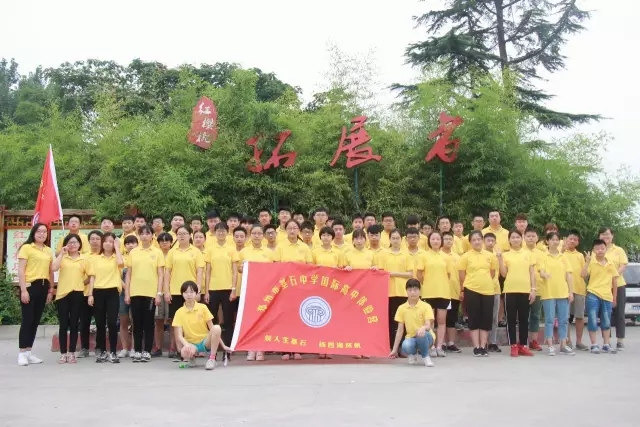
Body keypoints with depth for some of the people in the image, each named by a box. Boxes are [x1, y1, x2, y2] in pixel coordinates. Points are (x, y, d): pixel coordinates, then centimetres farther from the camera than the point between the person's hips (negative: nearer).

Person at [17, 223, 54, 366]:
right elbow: (21, 270, -8)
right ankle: (22, 353, 2)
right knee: (27, 319, -4)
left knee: (36, 320, 8)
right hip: (30, 286, -6)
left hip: (43, 287, 6)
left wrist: (51, 290, 13)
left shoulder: (48, 250, 14)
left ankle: (29, 352, 15)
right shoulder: (26, 248, -3)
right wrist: (23, 290, -14)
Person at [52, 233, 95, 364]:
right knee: (63, 325, 2)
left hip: (77, 294, 0)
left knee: (74, 324, 5)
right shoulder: (62, 257, 6)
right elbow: (54, 268, -14)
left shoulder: (84, 259, 6)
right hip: (62, 294, 0)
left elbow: (91, 276, 5)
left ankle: (71, 353, 12)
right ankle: (63, 353, 9)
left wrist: (90, 294, -2)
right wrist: (62, 253, -8)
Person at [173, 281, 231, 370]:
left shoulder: (202, 307, -2)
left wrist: (223, 345, -4)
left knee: (217, 328, -31)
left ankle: (211, 359, -19)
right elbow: (179, 336, -7)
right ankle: (192, 357, 1)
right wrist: (186, 345, -28)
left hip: (205, 342, 1)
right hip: (191, 344, -1)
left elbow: (212, 328, 0)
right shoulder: (179, 312, -3)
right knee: (184, 352, -39)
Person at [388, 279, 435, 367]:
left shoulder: (426, 306, -8)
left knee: (423, 333, -38)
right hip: (411, 338, 1)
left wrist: (423, 328, -44)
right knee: (406, 346, -35)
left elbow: (428, 326, -19)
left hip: (426, 337, -1)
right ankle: (413, 354, 4)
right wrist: (395, 349, -1)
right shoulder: (402, 308, -1)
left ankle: (425, 357, -10)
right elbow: (400, 330, 1)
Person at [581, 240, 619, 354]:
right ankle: (594, 345, 5)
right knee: (593, 321, -3)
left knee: (606, 322, 10)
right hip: (593, 295, -3)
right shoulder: (591, 263, -2)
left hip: (607, 296, 4)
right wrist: (587, 262, -22)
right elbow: (583, 275, -16)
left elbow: (614, 281, 13)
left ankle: (606, 345, 19)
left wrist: (615, 298, 12)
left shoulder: (611, 264, 8)